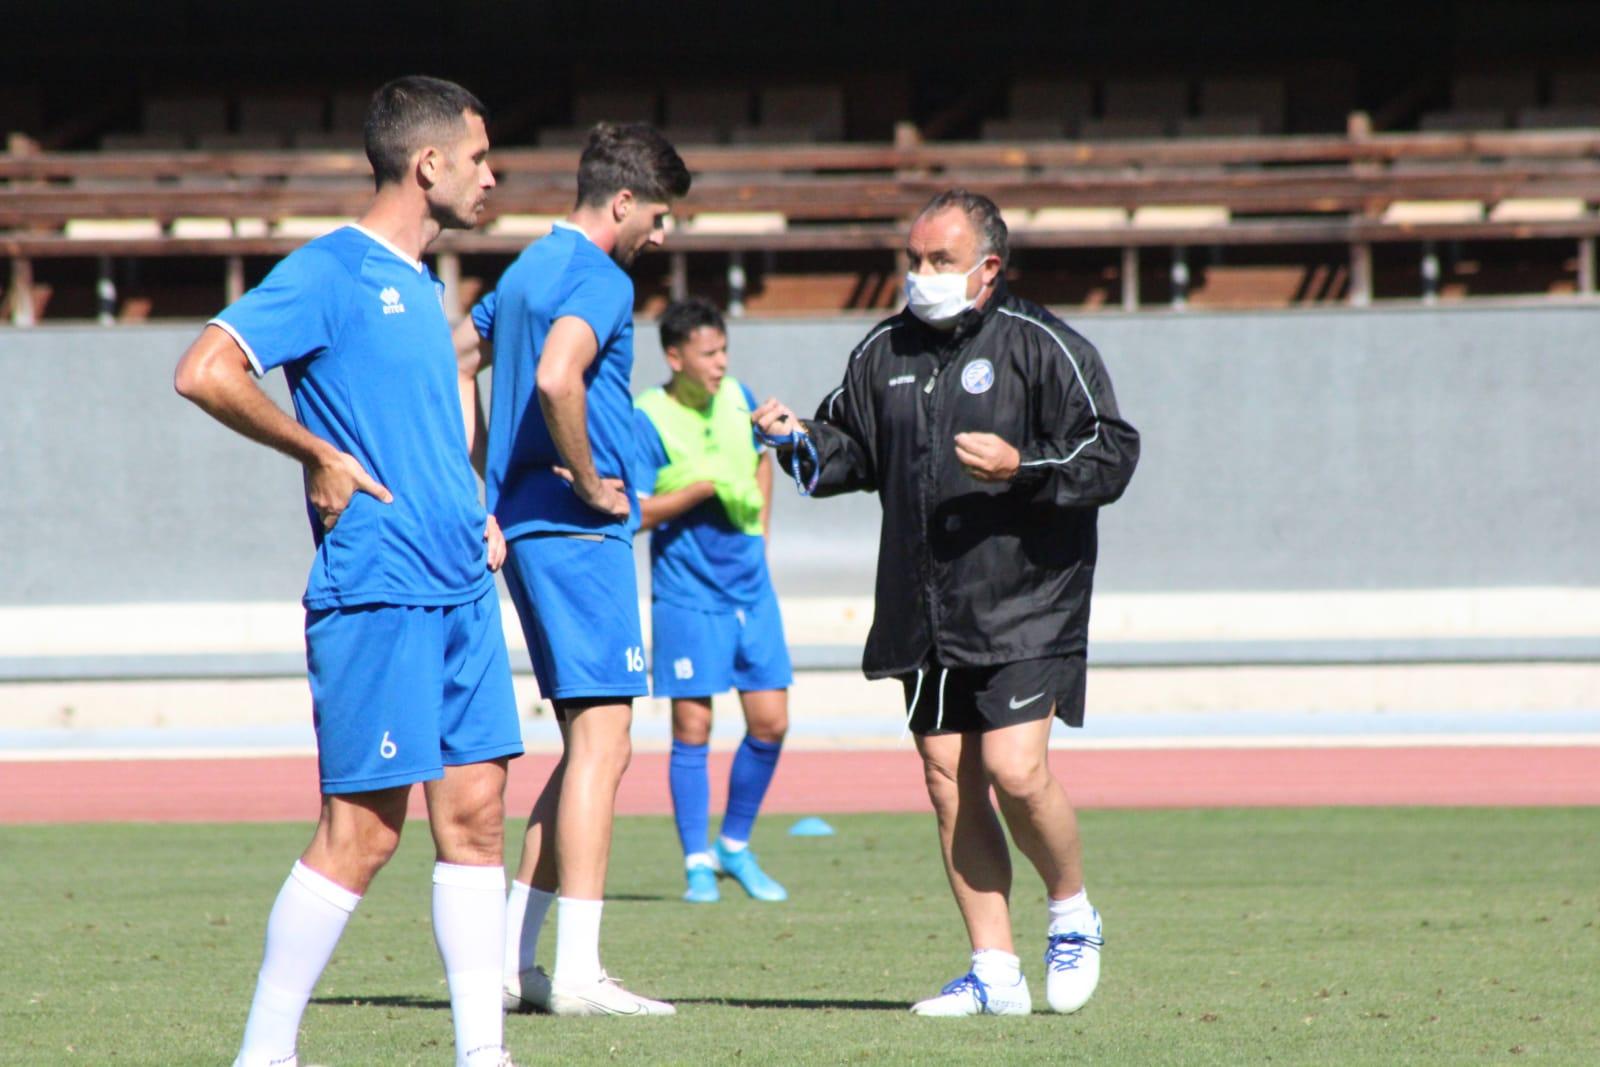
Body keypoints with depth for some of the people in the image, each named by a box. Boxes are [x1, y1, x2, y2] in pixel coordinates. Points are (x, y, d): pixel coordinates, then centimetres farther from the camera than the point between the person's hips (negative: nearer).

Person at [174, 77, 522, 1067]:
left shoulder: (422, 287, 18)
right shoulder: (331, 272, -9)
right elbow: (206, 371, -18)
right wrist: (320, 456, -14)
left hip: (462, 588, 9)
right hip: (377, 592, -9)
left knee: (475, 809, 5)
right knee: (362, 831, -8)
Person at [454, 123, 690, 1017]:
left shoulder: (532, 270, 18)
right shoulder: (599, 280, -12)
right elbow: (556, 379, -30)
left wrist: (486, 492, 21)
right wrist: (591, 482, -16)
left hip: (525, 530, 10)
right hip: (581, 536, -10)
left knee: (592, 747, 14)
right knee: (601, 743, -9)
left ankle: (511, 959, 13)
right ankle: (578, 972, -13)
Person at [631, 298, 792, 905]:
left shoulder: (738, 399, 6)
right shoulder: (648, 420, -12)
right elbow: (634, 514, -16)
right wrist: (703, 488, -22)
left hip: (751, 587, 5)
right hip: (687, 597, -5)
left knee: (770, 722, 3)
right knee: (692, 729, -3)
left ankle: (735, 846, 20)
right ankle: (698, 865, 6)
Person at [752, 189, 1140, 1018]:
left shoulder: (1042, 347, -5)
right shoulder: (885, 352, 12)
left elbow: (1111, 454, -9)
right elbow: (851, 451, 22)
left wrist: (1019, 467, -22)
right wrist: (798, 439, 2)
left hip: (1025, 603, -6)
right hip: (920, 610, 6)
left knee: (1013, 769, -17)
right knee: (949, 785, 4)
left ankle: (1073, 914, 10)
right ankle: (995, 973, 10)